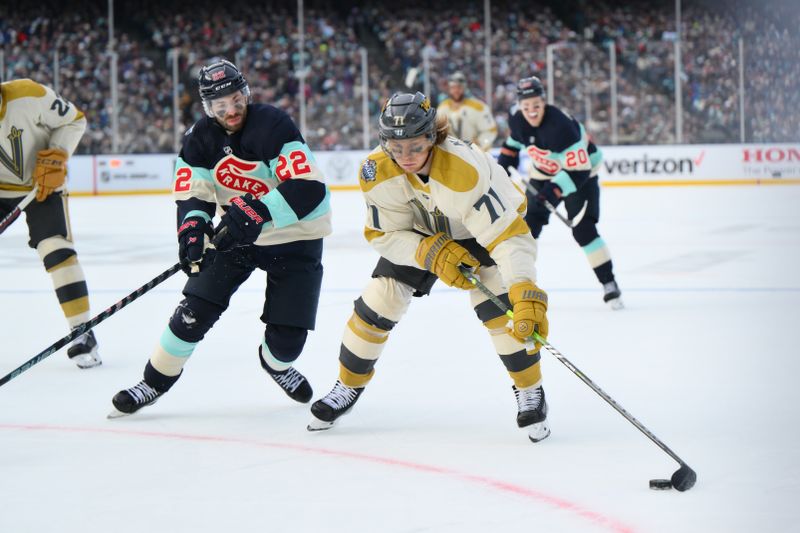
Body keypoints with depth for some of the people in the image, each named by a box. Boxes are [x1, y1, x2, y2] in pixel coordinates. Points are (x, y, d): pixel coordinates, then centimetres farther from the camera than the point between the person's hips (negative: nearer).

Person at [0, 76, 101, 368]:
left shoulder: (29, 96, -29)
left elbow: (74, 120, -13)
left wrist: (54, 159, -23)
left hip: (43, 183, -3)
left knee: (56, 250, -17)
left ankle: (82, 333, -11)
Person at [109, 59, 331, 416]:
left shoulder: (272, 125, -23)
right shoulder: (201, 139, -6)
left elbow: (309, 188, -31)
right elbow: (191, 193, -6)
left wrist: (258, 210, -41)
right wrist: (192, 226, -28)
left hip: (293, 237, -3)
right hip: (235, 233, 4)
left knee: (288, 335, -5)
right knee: (195, 310, -10)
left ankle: (276, 363, 32)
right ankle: (155, 380, 7)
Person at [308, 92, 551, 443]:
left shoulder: (465, 170, -42)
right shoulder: (376, 172, -28)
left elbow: (508, 234, -45)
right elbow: (384, 235, -17)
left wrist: (526, 295, -56)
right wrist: (432, 253, -35)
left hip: (485, 224, -4)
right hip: (421, 233, 4)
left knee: (500, 305, -24)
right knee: (378, 302, -2)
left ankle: (530, 392, -6)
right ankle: (348, 386, 20)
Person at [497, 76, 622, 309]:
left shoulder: (561, 125, -36)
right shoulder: (517, 119, -15)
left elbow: (578, 169, -37)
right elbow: (514, 142, 11)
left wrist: (554, 191, -45)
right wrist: (504, 164, 5)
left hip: (581, 171, -6)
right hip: (544, 173, 6)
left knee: (583, 229, -18)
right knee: (528, 226, 1)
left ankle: (609, 284, -11)